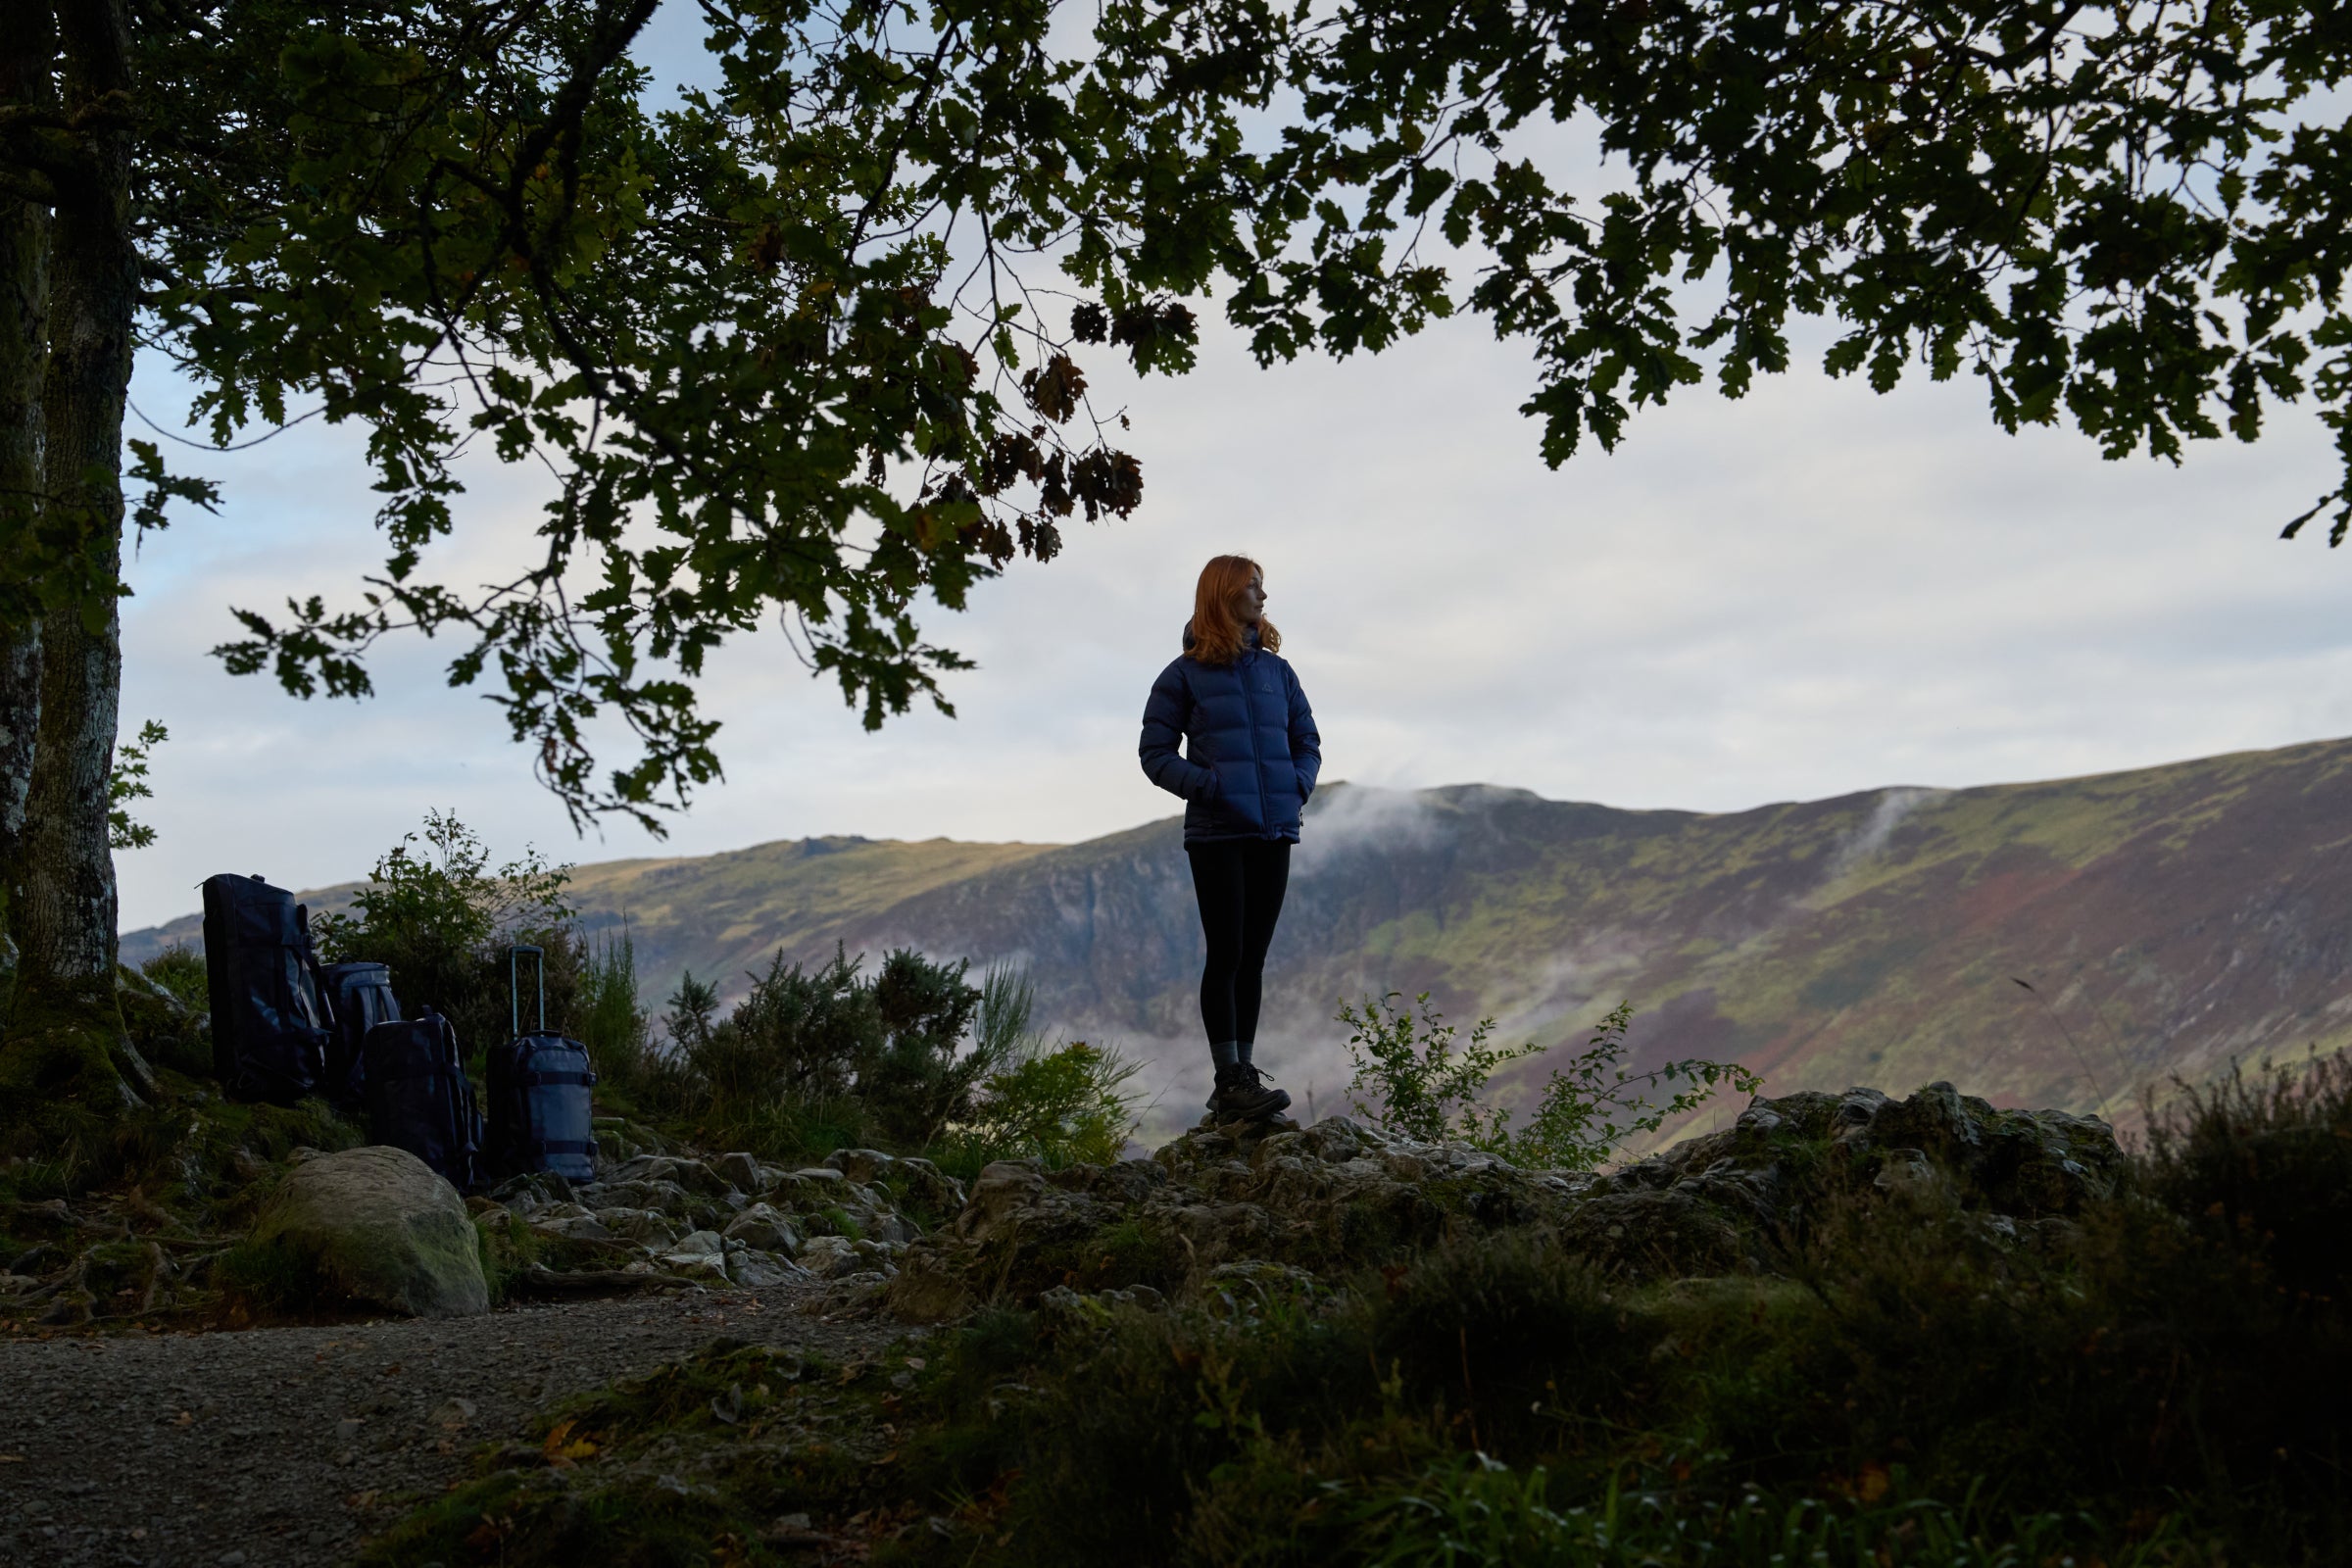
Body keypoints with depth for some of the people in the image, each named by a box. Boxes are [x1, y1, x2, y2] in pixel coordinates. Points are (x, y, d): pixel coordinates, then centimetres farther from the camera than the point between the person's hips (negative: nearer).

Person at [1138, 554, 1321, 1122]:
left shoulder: (1276, 670, 13)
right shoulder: (1185, 674, 0)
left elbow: (1307, 743, 19)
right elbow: (1155, 754, 0)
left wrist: (1298, 786, -1)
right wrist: (1210, 786, -14)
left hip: (1274, 834, 5)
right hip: (1218, 835, -5)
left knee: (1252, 957, 8)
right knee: (1226, 955, -7)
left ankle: (1241, 1075, 14)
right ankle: (1231, 1080, -5)